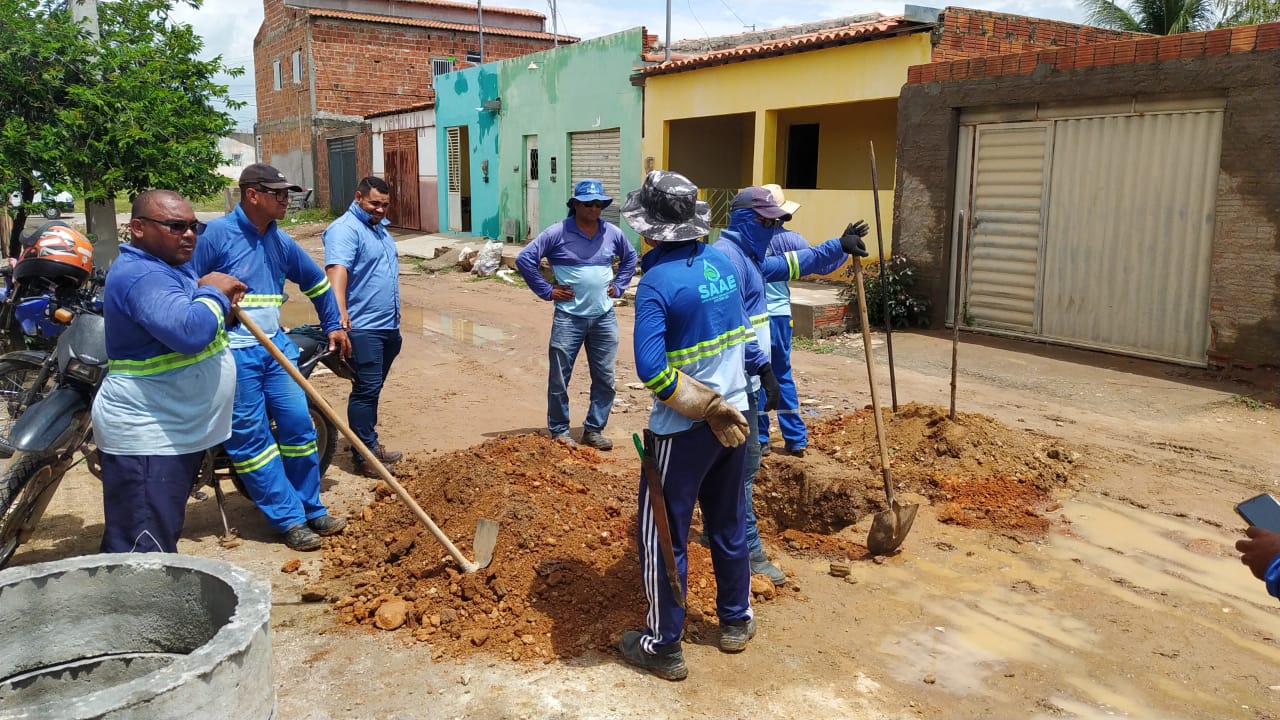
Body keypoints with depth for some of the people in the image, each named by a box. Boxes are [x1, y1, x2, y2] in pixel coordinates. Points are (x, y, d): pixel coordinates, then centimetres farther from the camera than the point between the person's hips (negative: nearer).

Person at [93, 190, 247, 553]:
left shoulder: (161, 268, 15)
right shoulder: (141, 275, -21)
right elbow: (190, 332, -35)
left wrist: (218, 295, 7)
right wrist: (214, 292, -16)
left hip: (175, 433, 11)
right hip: (147, 438, -11)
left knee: (160, 547, 22)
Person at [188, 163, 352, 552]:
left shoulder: (281, 241, 9)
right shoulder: (217, 234, -10)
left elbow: (316, 281, 22)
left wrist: (334, 326, 23)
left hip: (276, 346, 6)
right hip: (235, 353, -6)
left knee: (298, 426, 7)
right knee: (252, 440, 0)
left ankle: (311, 509, 20)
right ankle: (290, 520, 7)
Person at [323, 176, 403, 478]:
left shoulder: (378, 227, 17)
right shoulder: (345, 229, -14)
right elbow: (337, 269, -30)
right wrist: (340, 312, -46)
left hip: (389, 326, 9)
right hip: (363, 327, -9)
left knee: (373, 388, 17)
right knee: (366, 389, -7)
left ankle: (370, 445, 27)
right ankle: (364, 455, 1)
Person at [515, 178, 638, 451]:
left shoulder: (613, 233, 3)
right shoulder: (558, 233, -9)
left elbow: (630, 257, 22)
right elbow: (524, 258, -8)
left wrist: (619, 286, 10)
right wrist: (547, 291, -8)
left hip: (604, 318, 4)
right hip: (569, 318, -3)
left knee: (605, 378, 9)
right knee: (559, 378, 4)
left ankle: (594, 430, 23)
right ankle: (559, 430, 19)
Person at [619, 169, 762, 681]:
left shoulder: (656, 283, -20)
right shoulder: (721, 262, 0)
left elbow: (651, 370, -26)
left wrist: (702, 406, -19)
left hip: (682, 430, -7)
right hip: (733, 415, 7)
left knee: (662, 535, 7)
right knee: (727, 522, 22)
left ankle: (662, 646, 19)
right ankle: (736, 620, 37)